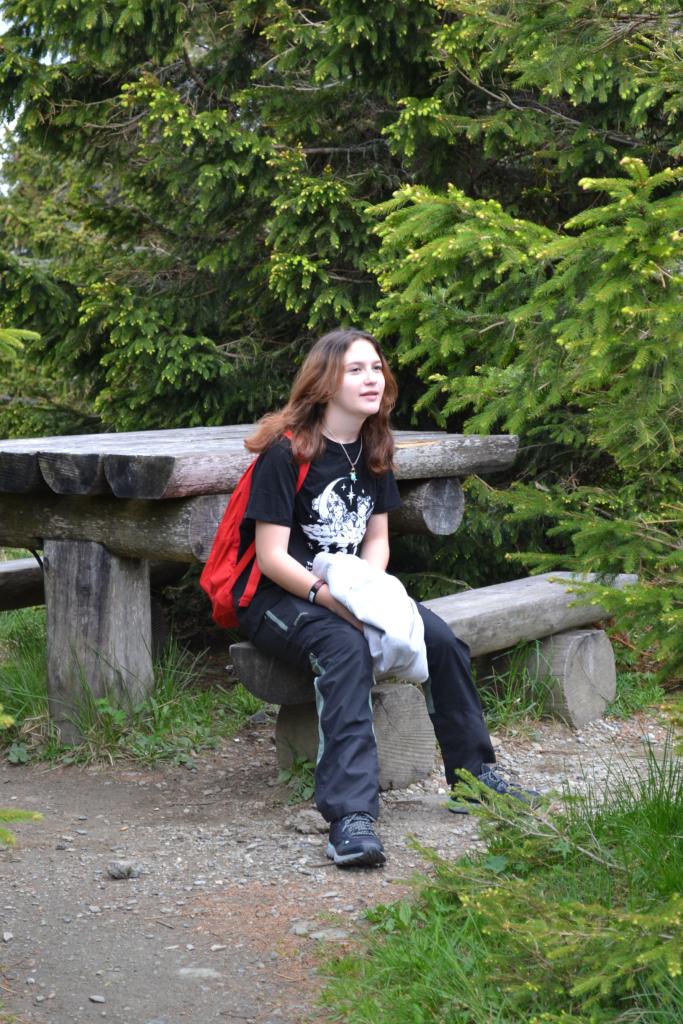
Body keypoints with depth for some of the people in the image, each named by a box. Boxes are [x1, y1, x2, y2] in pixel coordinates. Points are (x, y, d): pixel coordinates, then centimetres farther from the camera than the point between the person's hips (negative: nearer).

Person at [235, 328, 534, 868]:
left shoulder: (373, 452, 8)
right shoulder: (286, 452, -15)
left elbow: (376, 538, 11)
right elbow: (272, 557, -17)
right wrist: (332, 597, -30)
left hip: (349, 592, 7)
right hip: (275, 597, -6)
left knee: (438, 635, -17)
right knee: (346, 647, -36)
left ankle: (474, 775, 1)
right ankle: (350, 815, -46)